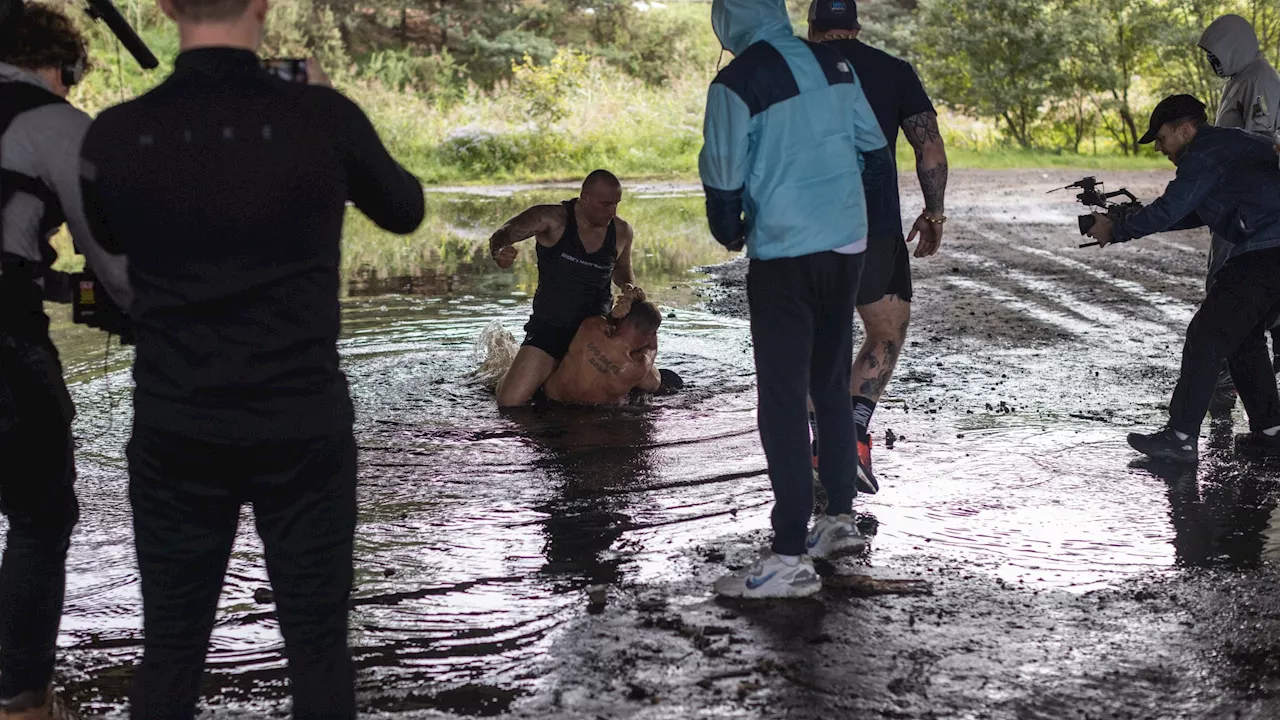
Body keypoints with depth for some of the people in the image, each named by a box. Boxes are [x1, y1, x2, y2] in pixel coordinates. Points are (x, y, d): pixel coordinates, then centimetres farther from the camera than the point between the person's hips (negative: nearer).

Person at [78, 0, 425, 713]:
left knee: (170, 649, 13)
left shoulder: (116, 135, -6)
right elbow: (405, 210, 9)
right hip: (304, 433, -1)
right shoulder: (323, 117, -10)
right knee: (318, 646, 10)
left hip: (175, 437, 2)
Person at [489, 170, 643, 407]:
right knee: (510, 401, -16)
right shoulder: (552, 219, -15)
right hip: (549, 326, -4)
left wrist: (629, 286, -5)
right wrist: (499, 253, -36)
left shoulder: (621, 232, -2)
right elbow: (503, 235, -12)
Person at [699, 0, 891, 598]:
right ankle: (840, 519, 29)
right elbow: (874, 150, 12)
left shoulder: (737, 83, -14)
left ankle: (790, 558, -2)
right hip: (848, 246, 7)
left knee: (783, 403, -3)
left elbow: (723, 182, -12)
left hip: (783, 257, -7)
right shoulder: (832, 64, 5)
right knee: (832, 386, 19)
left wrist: (729, 233, 9)